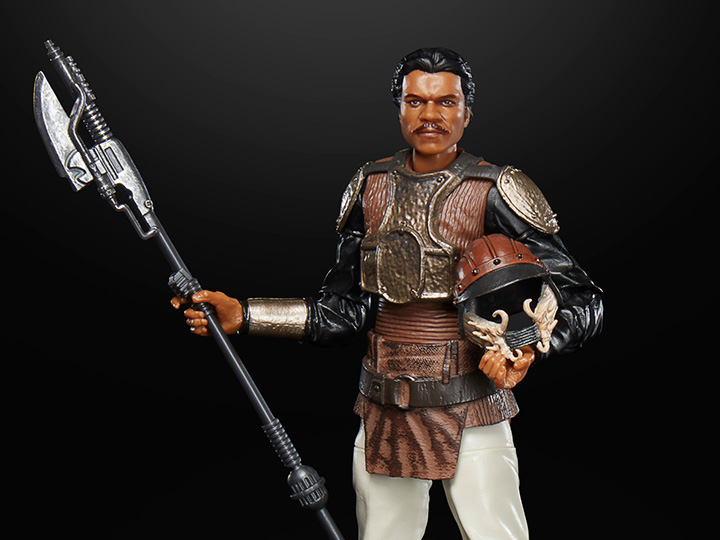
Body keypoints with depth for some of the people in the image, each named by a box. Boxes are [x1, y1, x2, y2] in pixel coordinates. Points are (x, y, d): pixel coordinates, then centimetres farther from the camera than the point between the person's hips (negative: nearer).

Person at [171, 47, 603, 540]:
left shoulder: (494, 195, -7)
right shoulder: (372, 187, 5)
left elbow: (582, 300, -5)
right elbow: (343, 312, 8)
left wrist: (530, 343, -25)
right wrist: (241, 315, 1)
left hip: (469, 412, -3)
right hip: (384, 415, 4)